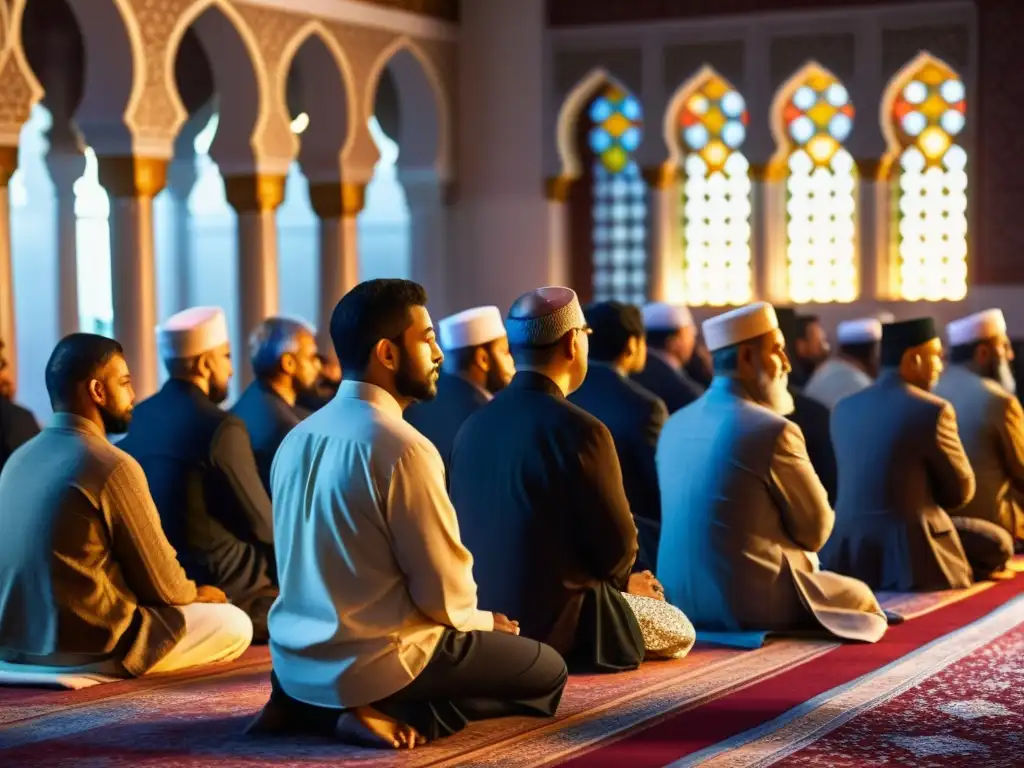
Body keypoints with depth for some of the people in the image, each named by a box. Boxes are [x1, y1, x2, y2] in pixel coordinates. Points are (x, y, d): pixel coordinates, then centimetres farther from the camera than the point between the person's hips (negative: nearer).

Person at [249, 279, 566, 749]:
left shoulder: (297, 438, 5)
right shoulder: (404, 448, -20)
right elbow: (445, 593, -16)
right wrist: (481, 620, 6)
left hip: (298, 660, 7)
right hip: (372, 664, -7)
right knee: (547, 671, 11)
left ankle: (308, 709, 11)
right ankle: (403, 718, -6)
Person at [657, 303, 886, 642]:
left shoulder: (676, 424, 7)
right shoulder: (773, 430, -16)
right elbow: (816, 530, -5)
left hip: (681, 597, 8)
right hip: (748, 602, -8)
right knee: (860, 598, 18)